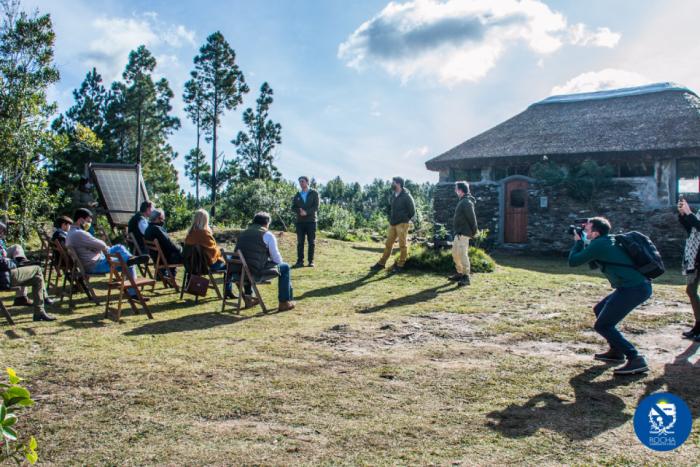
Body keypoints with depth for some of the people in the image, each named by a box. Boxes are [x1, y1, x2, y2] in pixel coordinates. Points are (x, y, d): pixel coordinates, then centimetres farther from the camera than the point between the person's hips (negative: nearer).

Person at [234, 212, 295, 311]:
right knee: (285, 267, 14)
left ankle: (248, 297, 44)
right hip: (257, 272, -6)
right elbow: (277, 259, -1)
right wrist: (279, 263, 24)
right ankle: (284, 302, 16)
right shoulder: (268, 235, -2)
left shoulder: (243, 233, 16)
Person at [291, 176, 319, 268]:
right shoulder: (297, 195, 14)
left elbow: (316, 206, -5)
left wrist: (306, 212, -18)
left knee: (311, 242, -2)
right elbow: (293, 207, 9)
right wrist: (299, 211, -12)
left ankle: (311, 261, 3)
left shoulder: (314, 193, 4)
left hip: (311, 220, -3)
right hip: (300, 221, 3)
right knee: (300, 242, 1)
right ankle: (300, 261, 3)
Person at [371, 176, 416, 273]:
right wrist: (391, 219, 12)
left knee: (403, 245, 0)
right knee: (388, 244, 10)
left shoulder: (406, 196, -12)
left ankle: (400, 265, 7)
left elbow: (412, 211, -7)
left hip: (402, 224, -7)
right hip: (392, 223, 7)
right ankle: (382, 263, 15)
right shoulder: (394, 196, 10)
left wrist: (405, 219, 0)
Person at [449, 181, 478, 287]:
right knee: (455, 253, 15)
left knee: (462, 254, -11)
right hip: (458, 233, 11)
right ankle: (460, 274, 24)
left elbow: (472, 218, -17)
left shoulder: (466, 202, -16)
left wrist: (474, 231, -11)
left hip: (463, 233, -11)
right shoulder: (462, 201, 16)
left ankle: (466, 277, -8)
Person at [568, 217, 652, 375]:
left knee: (602, 325, -4)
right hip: (638, 286, 10)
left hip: (634, 289, -10)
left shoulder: (598, 244, -11)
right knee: (600, 310, 25)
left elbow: (573, 261, -5)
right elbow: (590, 256, 35)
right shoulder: (608, 241, 17)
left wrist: (578, 241, 9)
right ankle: (616, 351, 30)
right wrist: (582, 242, 22)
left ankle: (636, 360, -11)